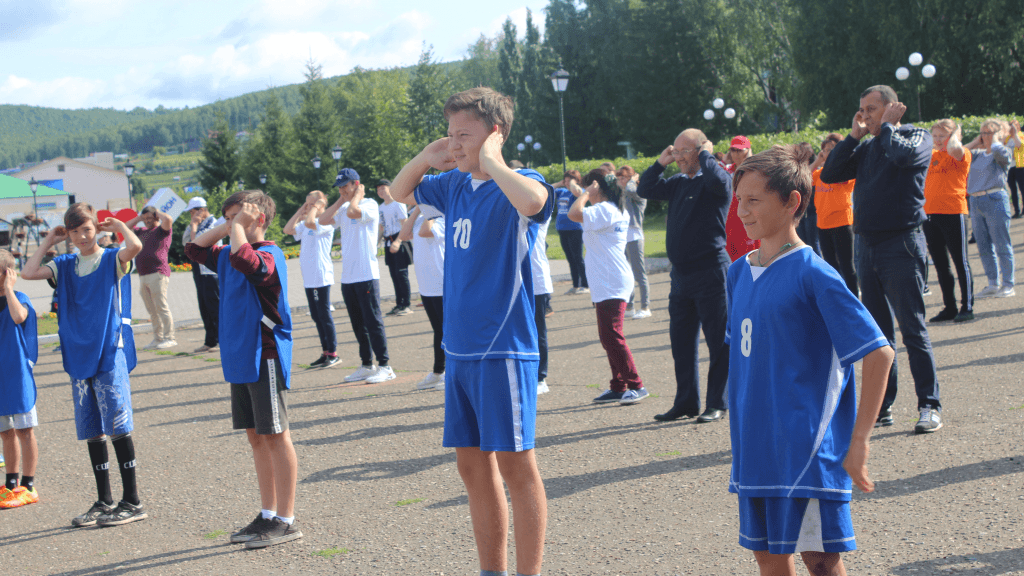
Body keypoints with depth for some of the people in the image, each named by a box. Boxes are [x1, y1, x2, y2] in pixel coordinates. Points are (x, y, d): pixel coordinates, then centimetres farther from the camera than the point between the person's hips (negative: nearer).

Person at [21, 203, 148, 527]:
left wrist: (119, 226, -6)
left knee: (118, 428, -6)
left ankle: (132, 502, 1)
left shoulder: (111, 260, -3)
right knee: (92, 432, 10)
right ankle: (104, 502, 19)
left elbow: (135, 247, -24)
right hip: (79, 359, 6)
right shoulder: (65, 266, 11)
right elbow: (28, 273, -2)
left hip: (110, 357, -5)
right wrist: (48, 242, 6)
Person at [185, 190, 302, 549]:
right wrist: (225, 227, 11)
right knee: (255, 437, 13)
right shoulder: (227, 255, 13)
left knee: (275, 437, -3)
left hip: (265, 358, -9)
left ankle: (286, 521, 2)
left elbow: (245, 260, -34)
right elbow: (194, 249, 23)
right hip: (239, 359, 9)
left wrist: (238, 225, -18)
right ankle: (268, 515, 21)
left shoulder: (269, 255, -14)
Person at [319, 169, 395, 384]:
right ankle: (366, 365, 19)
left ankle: (384, 366, -1)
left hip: (367, 275, -8)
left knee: (373, 321, -6)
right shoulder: (343, 209, 16)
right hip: (347, 276, 8)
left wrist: (356, 196, -7)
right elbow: (323, 220, 3)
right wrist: (340, 200, 4)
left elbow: (353, 212, -25)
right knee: (358, 324, 12)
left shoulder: (370, 205, -6)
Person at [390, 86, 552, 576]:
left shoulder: (515, 184, -10)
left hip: (504, 348, -8)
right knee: (472, 465, 12)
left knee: (514, 464, -2)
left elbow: (532, 200, -36)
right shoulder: (454, 186, 11)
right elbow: (399, 193, 27)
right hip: (460, 349, 8)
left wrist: (491, 161, -19)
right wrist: (425, 158, 7)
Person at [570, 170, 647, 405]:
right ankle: (618, 386, 19)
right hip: (607, 283, 11)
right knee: (608, 336, 14)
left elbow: (574, 214, -29)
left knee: (612, 336, -9)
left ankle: (636, 386, -7)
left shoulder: (604, 210, -16)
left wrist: (586, 193, -15)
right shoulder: (618, 211, 15)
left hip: (610, 284, -11)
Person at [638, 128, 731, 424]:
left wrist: (706, 154, -13)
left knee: (718, 341, -1)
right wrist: (660, 162, 9)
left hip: (711, 274, -8)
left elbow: (717, 180, -30)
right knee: (681, 341, 12)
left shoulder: (715, 182, -7)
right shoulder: (678, 183, 14)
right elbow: (645, 190, 22)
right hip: (681, 274, 8)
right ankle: (686, 402, 21)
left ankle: (717, 404, 7)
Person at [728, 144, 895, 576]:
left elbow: (879, 353, -15)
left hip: (808, 447, -7)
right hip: (755, 450, 7)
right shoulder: (739, 272, 8)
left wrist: (858, 442, -16)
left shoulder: (813, 274, -13)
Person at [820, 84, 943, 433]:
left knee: (912, 328, -6)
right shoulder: (866, 148, 16)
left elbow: (904, 155, -22)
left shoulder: (917, 137, 0)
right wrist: (854, 135, 3)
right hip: (866, 245, 6)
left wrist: (887, 125, -7)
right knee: (877, 330, 10)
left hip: (901, 244, -6)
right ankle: (881, 406, 16)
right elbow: (829, 175, 6)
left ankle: (929, 405, 0)